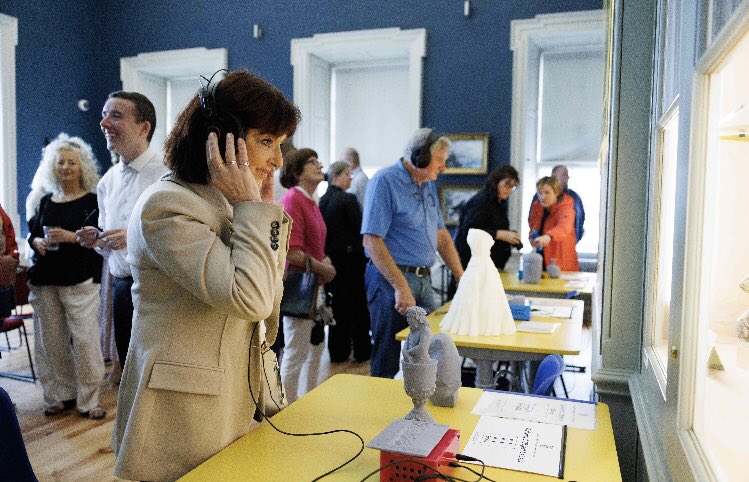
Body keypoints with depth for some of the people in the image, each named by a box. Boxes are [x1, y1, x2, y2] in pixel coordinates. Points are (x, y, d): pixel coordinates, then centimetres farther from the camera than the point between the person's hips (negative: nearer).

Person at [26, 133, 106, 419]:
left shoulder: (91, 200, -1)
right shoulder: (46, 202, 14)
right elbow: (32, 234, 20)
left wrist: (71, 237, -22)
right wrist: (37, 242, -2)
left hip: (80, 280, -5)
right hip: (46, 280, 5)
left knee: (84, 338, -6)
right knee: (51, 340, 8)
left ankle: (88, 399, 5)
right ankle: (61, 395, 22)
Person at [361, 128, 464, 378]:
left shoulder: (429, 185, 13)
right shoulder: (384, 181, -12)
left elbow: (441, 235, 18)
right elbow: (372, 241, -19)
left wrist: (462, 278, 12)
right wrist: (401, 287, -23)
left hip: (423, 280, 8)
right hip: (391, 279, -8)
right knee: (388, 364, 2)